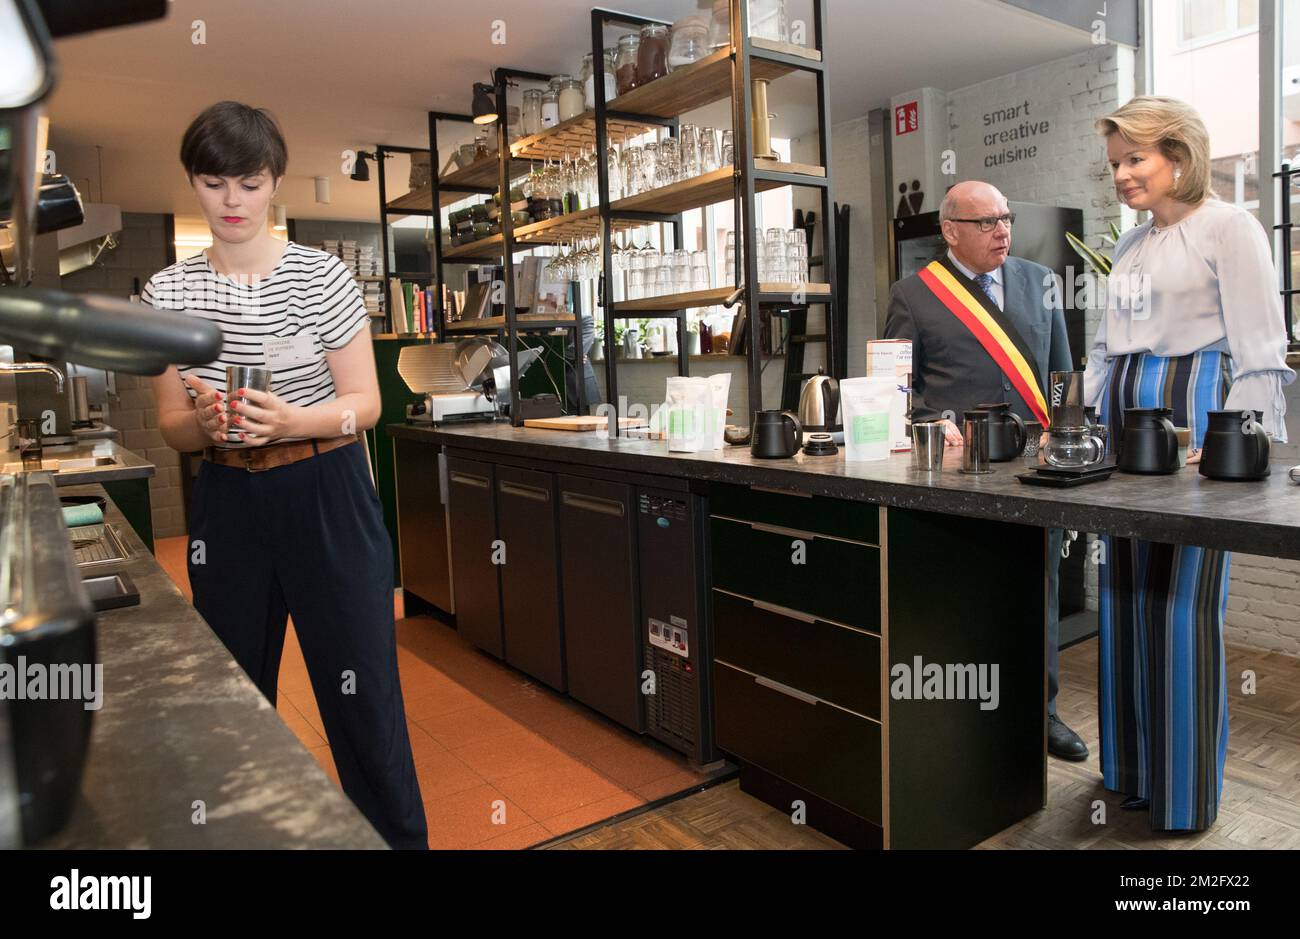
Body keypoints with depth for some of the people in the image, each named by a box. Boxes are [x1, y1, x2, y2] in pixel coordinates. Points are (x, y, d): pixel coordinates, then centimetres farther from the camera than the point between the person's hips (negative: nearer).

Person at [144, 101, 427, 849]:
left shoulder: (322, 275, -5)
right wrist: (203, 423, -18)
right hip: (227, 505, 3)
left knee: (360, 689, -1)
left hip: (327, 499, -3)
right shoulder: (168, 292, 4)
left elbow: (365, 404, -6)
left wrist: (291, 422, -25)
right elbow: (172, 426, 6)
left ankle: (399, 835, 17)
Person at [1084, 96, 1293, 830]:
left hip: (1191, 421, -7)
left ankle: (1185, 795, 13)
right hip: (1124, 424, 7)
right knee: (1126, 597, 10)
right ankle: (1132, 769, 24)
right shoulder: (1132, 244, 17)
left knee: (1181, 604, -3)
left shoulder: (1227, 227, -4)